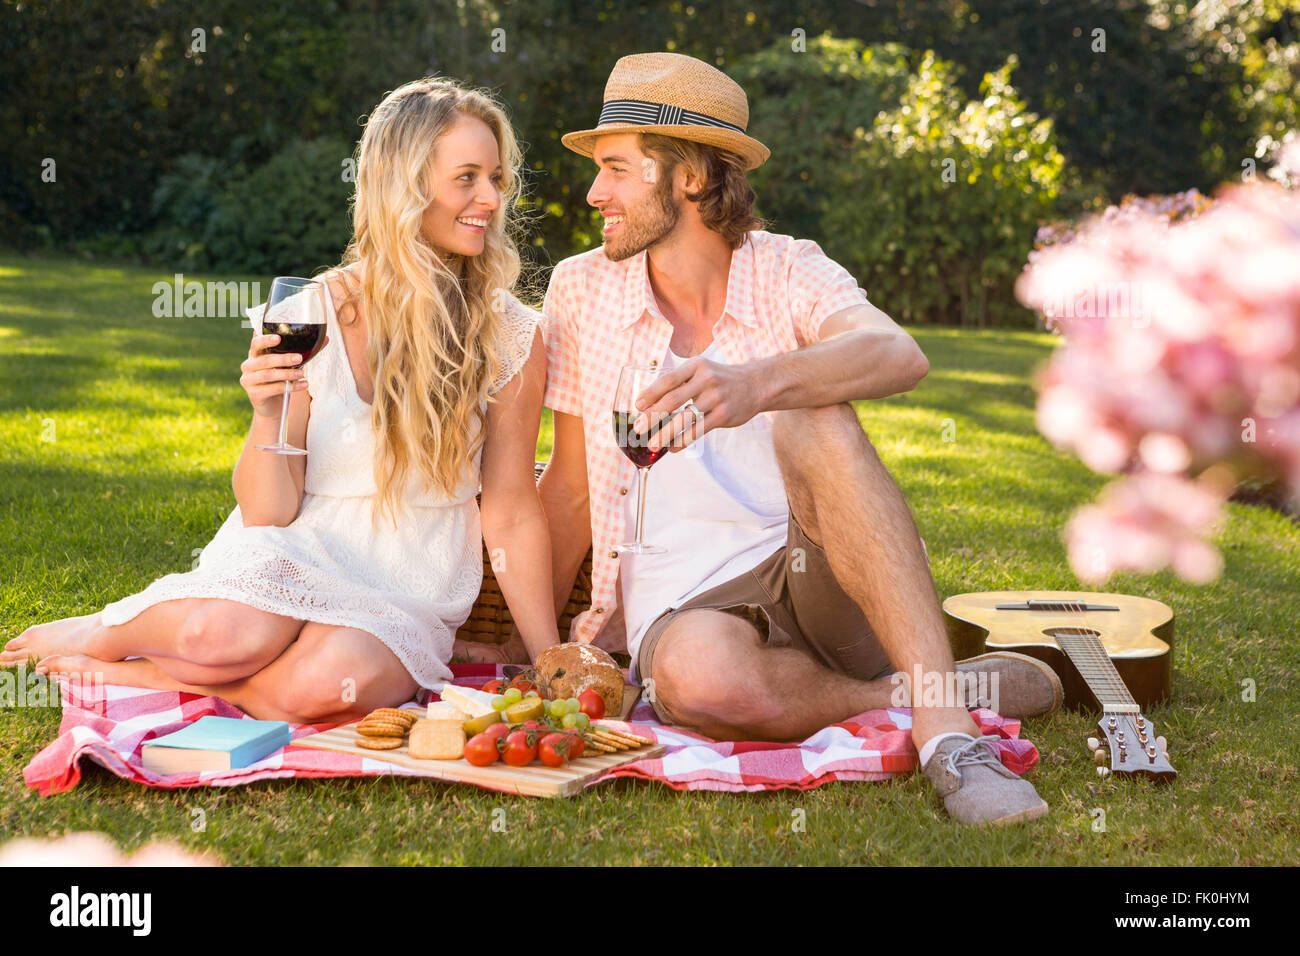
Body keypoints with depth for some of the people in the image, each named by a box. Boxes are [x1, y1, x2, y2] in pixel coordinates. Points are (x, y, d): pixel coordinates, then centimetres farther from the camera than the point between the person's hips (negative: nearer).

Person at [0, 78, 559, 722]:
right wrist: (269, 419, -24)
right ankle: (104, 632, 0)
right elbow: (267, 514, -5)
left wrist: (551, 662, 0)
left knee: (331, 681, -34)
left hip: (407, 599, 1)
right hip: (295, 557, 0)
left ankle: (143, 673, -10)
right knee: (230, 635, -35)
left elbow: (511, 513, 2)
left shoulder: (513, 338, -4)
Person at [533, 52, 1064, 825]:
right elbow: (572, 486, 13)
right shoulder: (583, 290, 5)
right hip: (684, 606, 1)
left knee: (813, 419, -32)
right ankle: (995, 682, -19)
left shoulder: (788, 271, -1)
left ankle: (946, 717, -38)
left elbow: (901, 358, -25)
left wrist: (760, 383, -43)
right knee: (697, 675, -37)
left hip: (823, 581, -1)